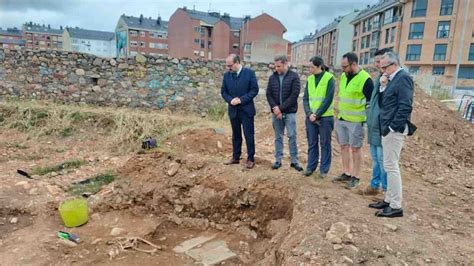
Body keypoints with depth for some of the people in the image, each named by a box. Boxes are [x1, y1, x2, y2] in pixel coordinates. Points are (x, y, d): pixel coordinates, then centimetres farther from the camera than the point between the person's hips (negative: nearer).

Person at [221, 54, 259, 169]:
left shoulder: (250, 73, -8)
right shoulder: (226, 75, 4)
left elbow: (254, 90, -9)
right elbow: (223, 91, 8)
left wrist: (241, 99, -17)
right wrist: (230, 100, -12)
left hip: (246, 110, -4)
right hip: (233, 110, 4)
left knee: (249, 135, 1)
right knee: (236, 135, 14)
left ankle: (250, 159, 12)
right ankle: (235, 157, 24)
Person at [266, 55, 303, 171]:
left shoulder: (294, 77, -4)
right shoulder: (272, 77, 7)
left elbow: (294, 95, -11)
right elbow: (268, 94, 5)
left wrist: (281, 108, -14)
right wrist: (275, 107, -11)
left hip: (289, 112, -3)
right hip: (276, 112, 3)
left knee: (292, 136, -1)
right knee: (278, 137, 9)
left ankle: (294, 161, 9)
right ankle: (278, 160, 17)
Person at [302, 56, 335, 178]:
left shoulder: (329, 78, -7)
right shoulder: (310, 79, 7)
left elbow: (328, 100, -12)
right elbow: (305, 98, 5)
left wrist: (317, 115, -13)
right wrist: (309, 114, -9)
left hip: (325, 117, -4)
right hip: (311, 116, 4)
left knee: (325, 144, 6)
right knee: (312, 143, 11)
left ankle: (324, 169, 17)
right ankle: (311, 167, 22)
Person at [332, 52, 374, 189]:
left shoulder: (365, 79, -14)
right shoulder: (343, 76, 8)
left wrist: (366, 119, -10)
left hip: (355, 121, -7)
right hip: (341, 119, 7)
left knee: (355, 149, 2)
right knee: (344, 146, 12)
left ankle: (355, 177, 14)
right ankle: (346, 174, 25)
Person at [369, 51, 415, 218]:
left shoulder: (403, 77, -12)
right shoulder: (394, 79, 17)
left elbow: (405, 106, -21)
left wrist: (393, 127, -20)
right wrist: (382, 87, 6)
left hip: (394, 130, -10)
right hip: (388, 129, 10)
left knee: (391, 166, -6)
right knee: (389, 165, 14)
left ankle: (396, 207, 3)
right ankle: (389, 200, 24)